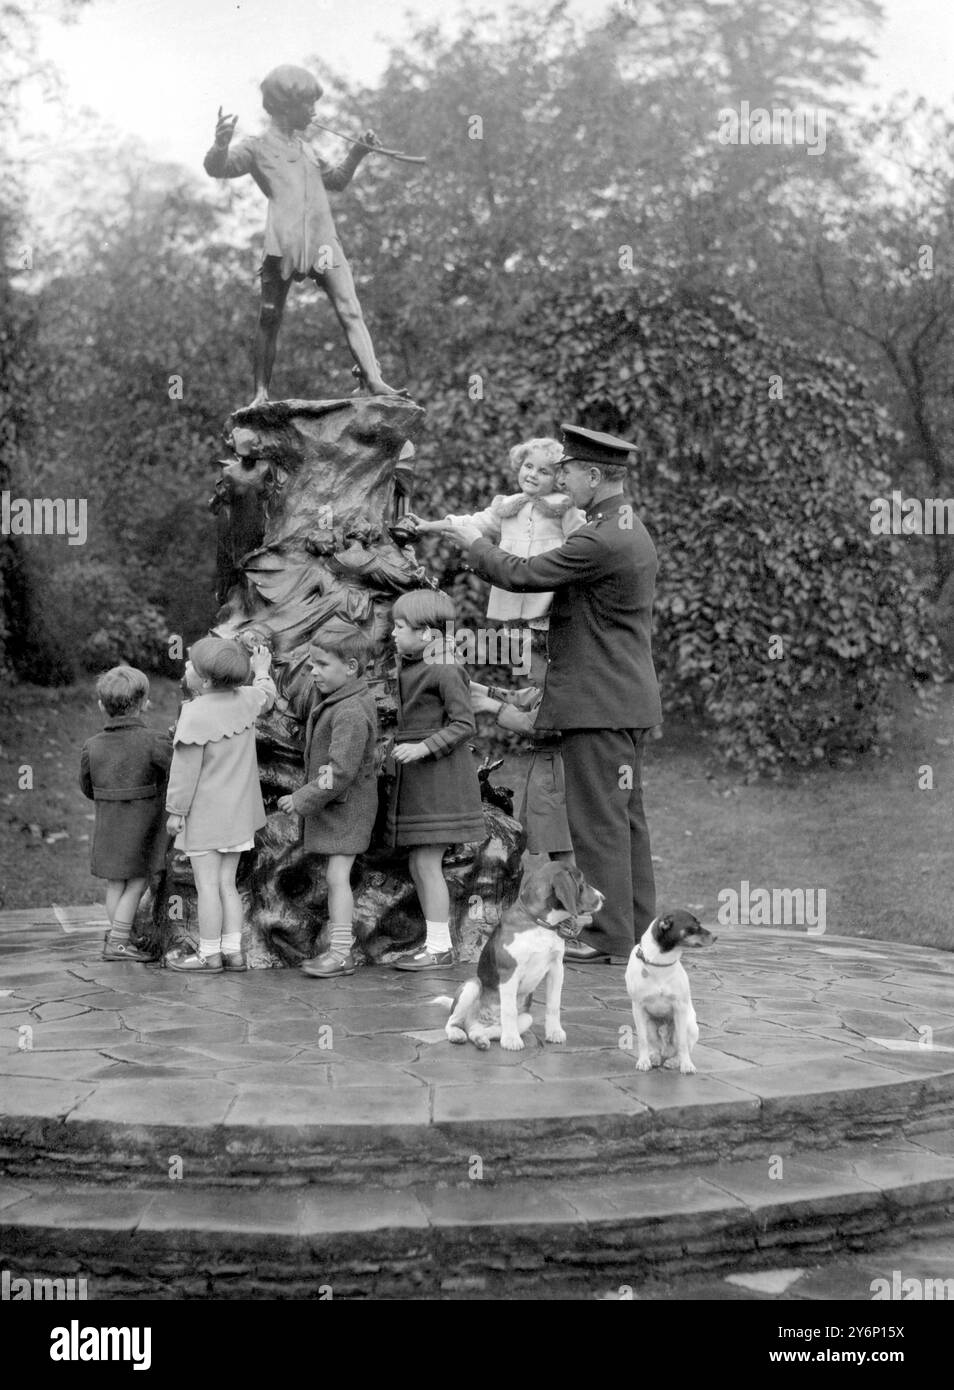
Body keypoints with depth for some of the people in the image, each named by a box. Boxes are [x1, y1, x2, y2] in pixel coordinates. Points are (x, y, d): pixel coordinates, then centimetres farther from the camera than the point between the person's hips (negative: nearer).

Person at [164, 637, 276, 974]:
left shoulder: (195, 714, -21)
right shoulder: (245, 699, -2)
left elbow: (186, 767, -17)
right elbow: (267, 697, 23)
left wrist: (176, 810, -10)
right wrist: (262, 671, 42)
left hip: (204, 813, -7)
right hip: (238, 811, 7)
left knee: (207, 884, 0)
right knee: (226, 882, 14)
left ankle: (209, 955, 6)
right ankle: (232, 950, 16)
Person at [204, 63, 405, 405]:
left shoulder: (304, 148, 29)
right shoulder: (258, 147, 9)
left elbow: (335, 180, 41)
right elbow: (217, 168, -4)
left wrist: (357, 153, 27)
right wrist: (220, 144, -25)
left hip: (324, 241, 5)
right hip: (283, 242, -5)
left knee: (350, 311, -9)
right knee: (270, 318, -2)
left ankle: (375, 382, -16)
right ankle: (261, 392, 3)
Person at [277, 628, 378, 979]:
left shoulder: (351, 712, -22)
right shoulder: (335, 703, 11)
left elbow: (341, 771, -26)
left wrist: (303, 800, -20)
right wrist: (303, 797, 13)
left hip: (346, 805, -10)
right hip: (332, 805, 10)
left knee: (337, 875, -10)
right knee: (334, 876, 13)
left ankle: (340, 952, -6)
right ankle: (341, 950, 20)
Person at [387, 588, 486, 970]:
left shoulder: (445, 671, -14)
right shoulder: (411, 667, 12)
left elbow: (464, 724, -17)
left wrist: (423, 748, -23)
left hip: (439, 777, -9)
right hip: (415, 778, 9)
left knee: (427, 862, -7)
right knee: (418, 865, 11)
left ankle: (440, 946, 0)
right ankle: (438, 942, 19)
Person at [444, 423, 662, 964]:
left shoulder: (600, 542, -20)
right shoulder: (632, 531, 14)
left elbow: (521, 575, -16)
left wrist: (474, 540, 1)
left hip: (599, 702, -10)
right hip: (630, 698, 10)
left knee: (599, 819, -4)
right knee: (627, 817, 13)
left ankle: (610, 935, 1)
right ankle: (636, 928, 19)